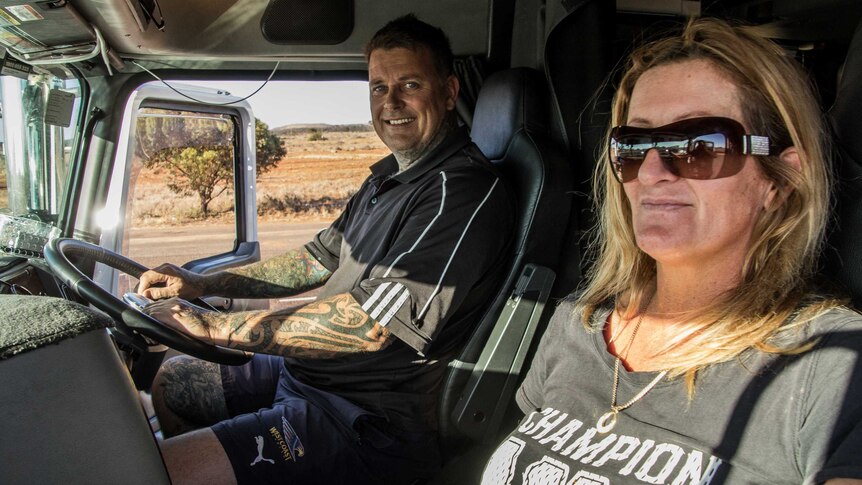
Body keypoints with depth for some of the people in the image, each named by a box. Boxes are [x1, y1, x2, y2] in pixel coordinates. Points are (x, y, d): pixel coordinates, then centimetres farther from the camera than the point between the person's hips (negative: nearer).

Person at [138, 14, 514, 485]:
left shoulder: (463, 192, -21)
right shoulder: (390, 177, 12)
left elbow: (369, 325, -27)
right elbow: (318, 260, 19)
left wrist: (215, 326, -19)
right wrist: (200, 283, 9)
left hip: (371, 423, -10)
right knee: (172, 381, 23)